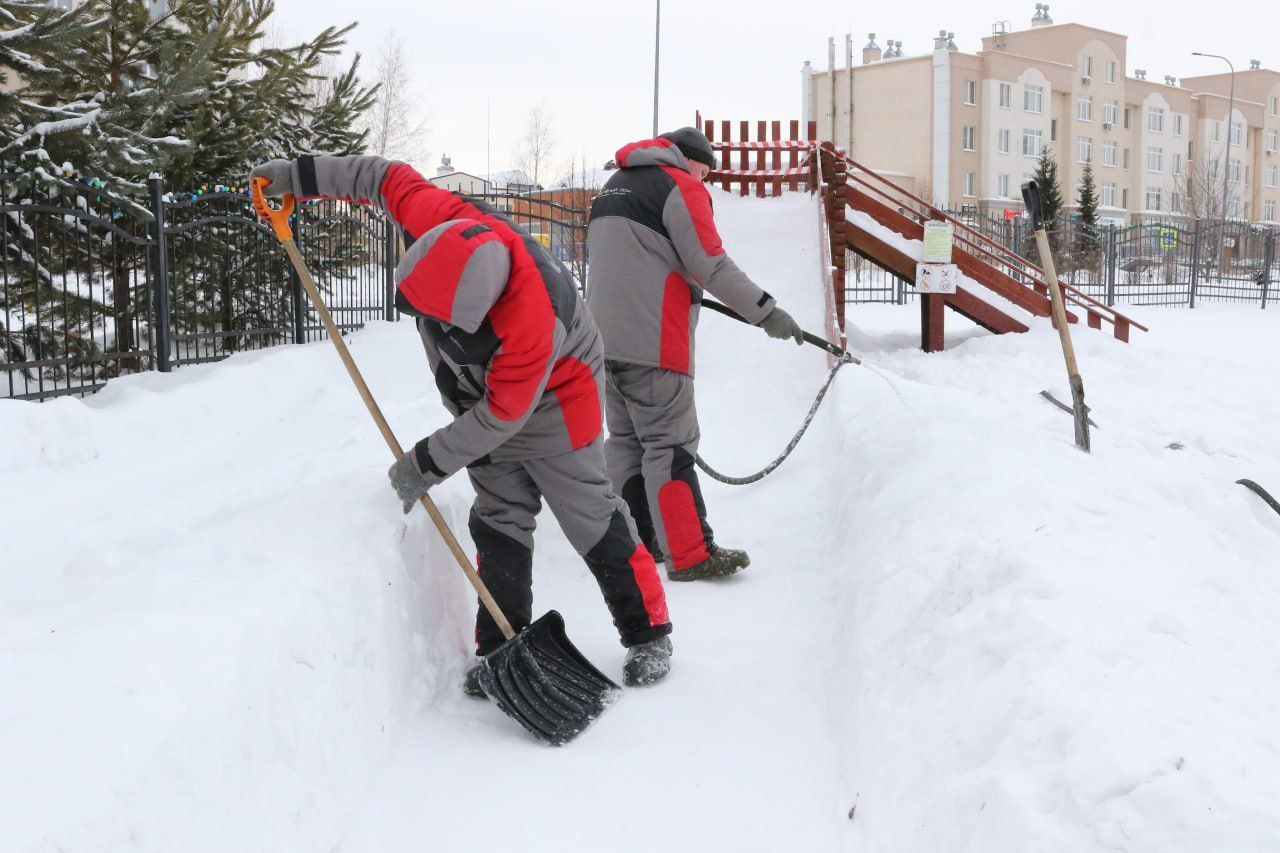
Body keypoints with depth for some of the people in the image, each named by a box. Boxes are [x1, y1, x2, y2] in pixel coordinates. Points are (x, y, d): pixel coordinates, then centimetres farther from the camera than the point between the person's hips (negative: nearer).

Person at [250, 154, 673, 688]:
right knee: (499, 523, 6)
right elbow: (387, 178, -6)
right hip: (484, 394, 7)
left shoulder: (530, 323, -42)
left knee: (591, 518, -3)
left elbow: (503, 415, -29)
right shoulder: (441, 223, -27)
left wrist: (428, 463, -21)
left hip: (552, 400, -7)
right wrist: (302, 175, -4)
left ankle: (647, 633, 11)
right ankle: (500, 650, 11)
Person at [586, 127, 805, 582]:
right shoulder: (680, 185, -5)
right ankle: (689, 555, -6)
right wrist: (767, 311, -7)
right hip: (652, 337, -8)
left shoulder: (613, 185, 21)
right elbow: (712, 266, -11)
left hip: (603, 335, 8)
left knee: (625, 438, 14)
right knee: (671, 442, -7)